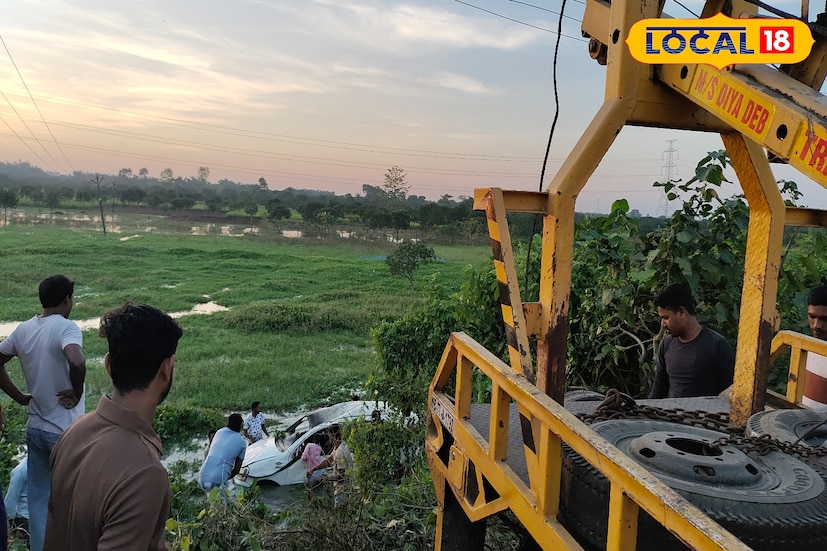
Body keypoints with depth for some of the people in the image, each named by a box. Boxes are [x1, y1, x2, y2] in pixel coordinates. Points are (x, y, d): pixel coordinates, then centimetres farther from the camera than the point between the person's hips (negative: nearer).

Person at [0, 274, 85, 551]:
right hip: (64, 431, -6)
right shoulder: (66, 327, -19)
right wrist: (76, 394, -20)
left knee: (38, 498, 15)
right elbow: (77, 363, -37)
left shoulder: (23, 329, 4)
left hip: (35, 428, 7)